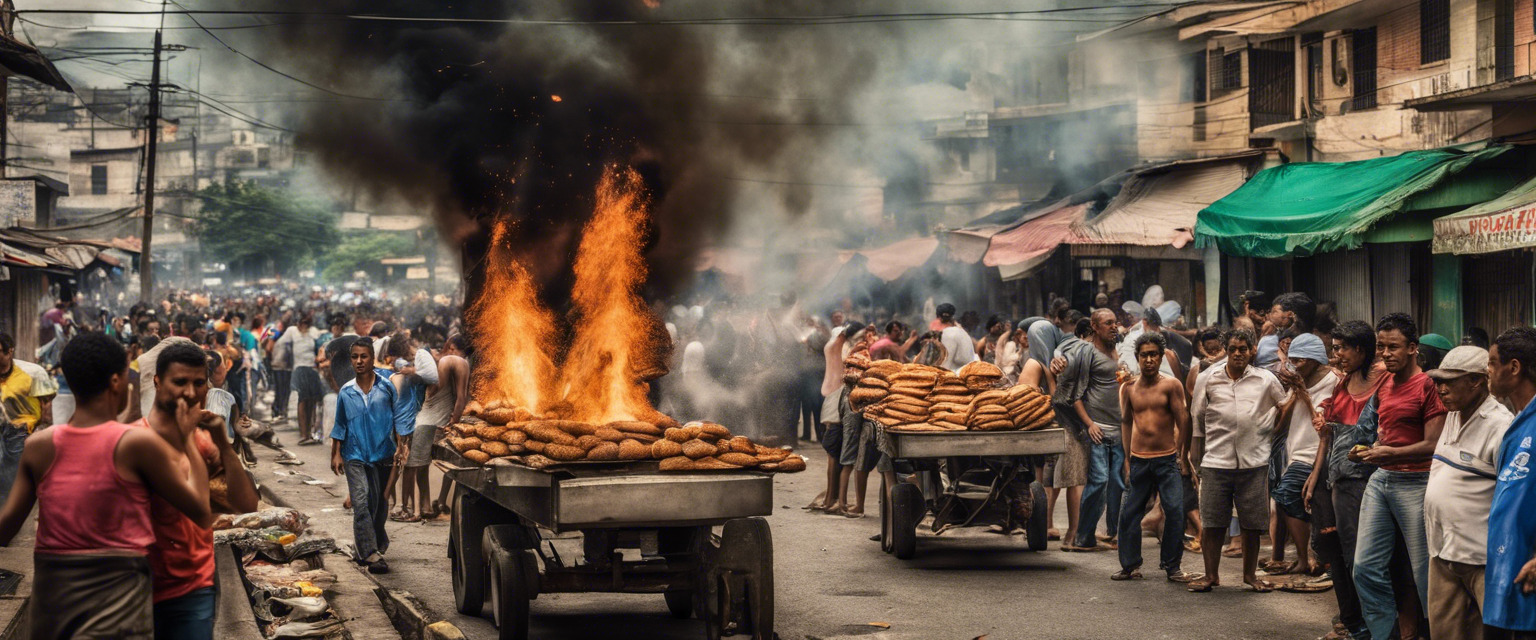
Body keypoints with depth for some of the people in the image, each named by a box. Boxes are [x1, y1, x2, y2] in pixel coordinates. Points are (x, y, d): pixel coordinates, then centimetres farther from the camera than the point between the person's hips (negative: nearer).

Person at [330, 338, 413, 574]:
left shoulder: (387, 386, -3)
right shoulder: (346, 392, 3)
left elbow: (401, 416, 0)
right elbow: (340, 426, 12)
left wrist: (402, 445, -7)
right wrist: (336, 454, 9)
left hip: (382, 454, 0)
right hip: (355, 455, 0)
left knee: (379, 505, 9)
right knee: (361, 503, -14)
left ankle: (367, 549, 27)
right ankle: (372, 554, -17)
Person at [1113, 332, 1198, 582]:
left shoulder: (1171, 385, -1)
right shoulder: (1129, 388, 8)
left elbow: (1183, 420, -1)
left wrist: (1183, 454, -2)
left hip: (1167, 459, -3)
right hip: (1139, 460, 3)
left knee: (1175, 510, -8)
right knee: (1130, 513, 2)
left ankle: (1173, 566, 3)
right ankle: (1130, 566, 13)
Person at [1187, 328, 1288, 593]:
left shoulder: (1266, 380, 5)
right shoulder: (1208, 381, 7)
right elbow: (1198, 418, 16)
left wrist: (1270, 429, 11)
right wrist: (1195, 452, 18)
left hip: (1254, 460, 0)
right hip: (1216, 460, 0)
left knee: (1252, 523, 5)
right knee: (1211, 522, 0)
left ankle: (1250, 573, 19)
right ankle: (1211, 574, 11)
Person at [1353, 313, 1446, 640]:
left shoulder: (1427, 385, -9)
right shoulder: (1384, 385, 15)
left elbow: (1433, 445, -14)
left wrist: (1392, 454, -25)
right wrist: (1371, 451, 9)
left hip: (1414, 483, -7)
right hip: (1381, 479, 7)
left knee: (1424, 572, -2)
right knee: (1366, 567, 4)